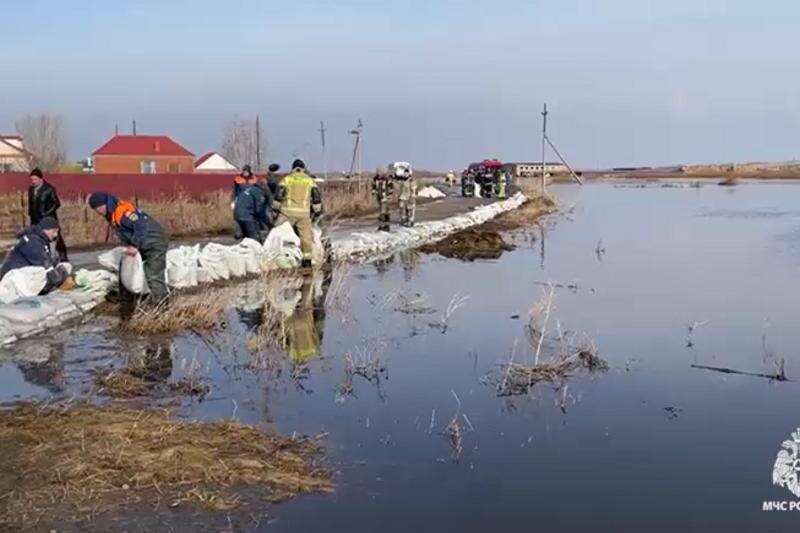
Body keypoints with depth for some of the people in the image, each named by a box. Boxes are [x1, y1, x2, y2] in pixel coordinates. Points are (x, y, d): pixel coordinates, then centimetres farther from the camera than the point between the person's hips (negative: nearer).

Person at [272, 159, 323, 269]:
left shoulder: (287, 179, 9)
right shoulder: (310, 180, 12)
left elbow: (278, 195, 2)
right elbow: (317, 197, 6)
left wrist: (275, 209, 10)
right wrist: (317, 212, 12)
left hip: (288, 211, -1)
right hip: (304, 212, 1)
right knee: (306, 236, 9)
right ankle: (307, 259, 7)